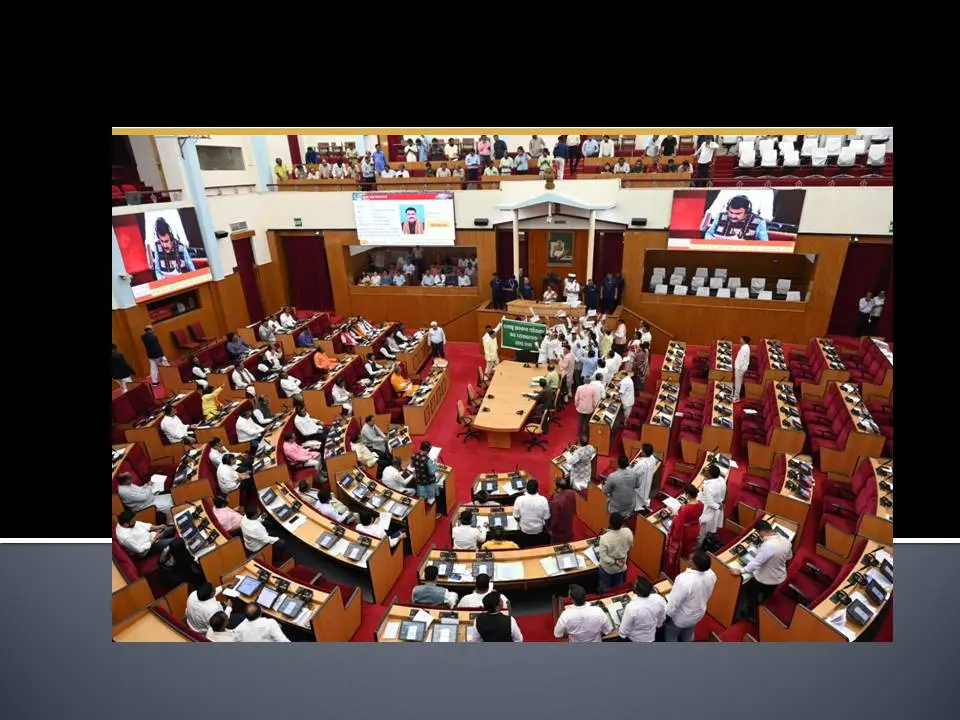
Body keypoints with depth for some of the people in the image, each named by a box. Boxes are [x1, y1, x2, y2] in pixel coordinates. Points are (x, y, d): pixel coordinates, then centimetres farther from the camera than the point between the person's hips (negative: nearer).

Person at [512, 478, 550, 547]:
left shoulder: (519, 499, -23)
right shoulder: (543, 500, -23)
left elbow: (516, 516, -11)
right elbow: (546, 517, -14)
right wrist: (545, 526, 8)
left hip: (525, 531, 0)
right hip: (539, 531, 0)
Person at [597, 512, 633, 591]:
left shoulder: (604, 538, -36)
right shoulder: (628, 532, -24)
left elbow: (603, 556, -28)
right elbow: (630, 546, -4)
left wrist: (615, 562, -17)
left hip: (608, 567, -4)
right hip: (621, 566, 4)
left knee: (605, 587, 23)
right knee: (618, 586, 29)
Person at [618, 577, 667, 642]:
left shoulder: (631, 607, -38)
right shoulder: (659, 599, -26)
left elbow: (624, 631, -21)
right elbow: (661, 620, -3)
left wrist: (622, 635, 0)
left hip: (635, 639, -4)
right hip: (651, 637, 4)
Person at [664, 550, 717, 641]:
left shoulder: (684, 580, -42)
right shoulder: (711, 574, -22)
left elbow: (674, 602, -29)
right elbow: (707, 594, 0)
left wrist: (666, 615, -10)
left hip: (681, 617, -5)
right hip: (698, 614, 6)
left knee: (671, 637, 23)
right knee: (688, 637, 32)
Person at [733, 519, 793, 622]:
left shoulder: (767, 546, -38)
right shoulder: (786, 541, -13)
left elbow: (756, 563, -33)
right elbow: (789, 557, 7)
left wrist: (740, 571, -25)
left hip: (765, 579, -7)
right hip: (780, 577, 7)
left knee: (749, 591, 19)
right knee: (767, 596, 30)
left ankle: (752, 616, 32)